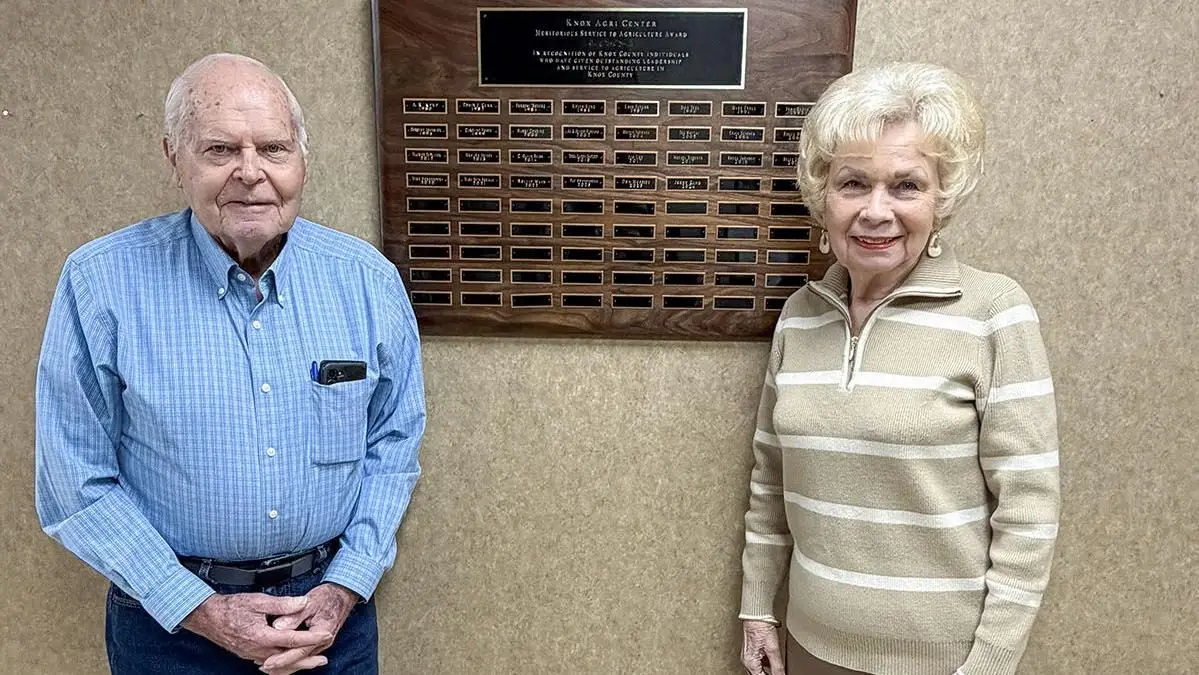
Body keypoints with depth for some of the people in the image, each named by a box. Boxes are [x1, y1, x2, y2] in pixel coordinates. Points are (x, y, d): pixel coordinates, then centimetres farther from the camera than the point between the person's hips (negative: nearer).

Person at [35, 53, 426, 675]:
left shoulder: (367, 280, -8)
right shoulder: (102, 283, -13)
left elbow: (391, 445, 0)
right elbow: (78, 480, -8)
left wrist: (344, 589, -8)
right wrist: (201, 610, -13)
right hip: (169, 622, -1)